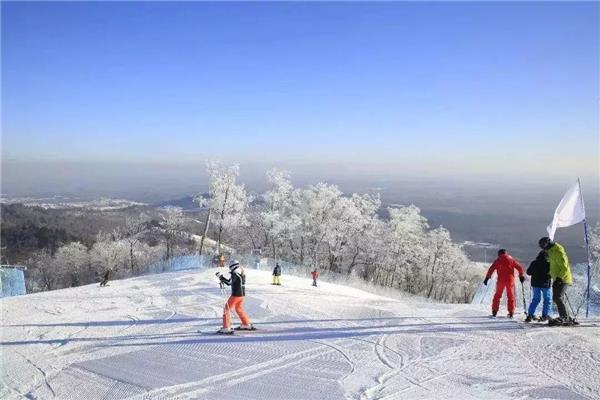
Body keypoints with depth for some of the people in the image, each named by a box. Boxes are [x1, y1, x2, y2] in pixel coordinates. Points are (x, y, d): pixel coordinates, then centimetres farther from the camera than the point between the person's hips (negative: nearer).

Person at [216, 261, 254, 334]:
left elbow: (229, 282, -22)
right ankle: (246, 324, 35)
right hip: (242, 294, 9)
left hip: (236, 295, -9)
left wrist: (221, 276, -17)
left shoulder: (235, 274, -16)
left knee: (227, 309, -2)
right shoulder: (242, 274, 11)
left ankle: (226, 328, -7)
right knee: (239, 309, 26)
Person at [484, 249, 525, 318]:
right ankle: (511, 312, 7)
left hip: (501, 280, -1)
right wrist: (521, 276, 16)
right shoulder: (511, 260, 10)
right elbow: (519, 267, 7)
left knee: (497, 295, 9)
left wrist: (487, 278, -3)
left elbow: (491, 269, -4)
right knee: (511, 296, 11)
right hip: (510, 280, 1)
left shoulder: (498, 260, 5)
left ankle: (494, 311, 4)